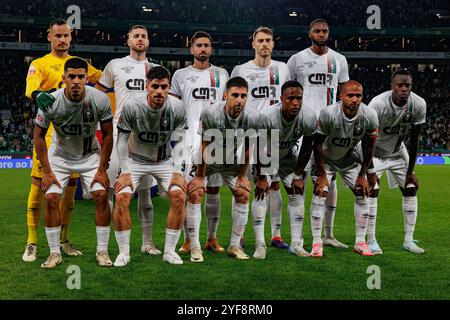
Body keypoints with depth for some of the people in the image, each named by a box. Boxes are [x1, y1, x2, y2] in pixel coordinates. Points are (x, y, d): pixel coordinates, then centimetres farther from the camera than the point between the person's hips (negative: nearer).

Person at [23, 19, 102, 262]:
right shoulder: (40, 64, 3)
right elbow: (31, 87, -16)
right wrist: (39, 95, -37)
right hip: (48, 132, -4)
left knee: (70, 186, 8)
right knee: (39, 183, -7)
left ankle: (63, 240, 19)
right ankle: (32, 243, 1)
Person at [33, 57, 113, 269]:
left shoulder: (100, 100, -24)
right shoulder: (51, 102, -24)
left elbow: (108, 134, -11)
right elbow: (38, 135, -11)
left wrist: (102, 169, -12)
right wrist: (47, 171, -12)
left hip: (90, 155, 0)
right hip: (60, 155, 0)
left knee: (101, 195, -13)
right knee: (51, 198, -12)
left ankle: (102, 251, 1)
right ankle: (55, 253, 1)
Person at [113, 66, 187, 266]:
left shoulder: (177, 108, -18)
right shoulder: (132, 106, -23)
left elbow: (178, 143, -8)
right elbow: (122, 139, -13)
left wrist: (177, 172, -14)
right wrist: (125, 172, -15)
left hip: (164, 160, 1)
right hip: (135, 159, -1)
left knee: (179, 196, -17)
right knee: (121, 197, -19)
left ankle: (169, 251, -3)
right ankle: (123, 252, -4)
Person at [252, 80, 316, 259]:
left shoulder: (309, 118, -27)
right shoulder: (267, 117, -37)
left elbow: (306, 149, -10)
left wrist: (298, 175, -4)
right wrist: (261, 177, -14)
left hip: (289, 155, 4)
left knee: (297, 194, 1)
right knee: (261, 194, -14)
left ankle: (296, 244, 10)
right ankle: (260, 245, -8)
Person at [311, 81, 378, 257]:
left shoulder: (370, 116, -24)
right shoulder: (328, 114, -34)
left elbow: (369, 146, -8)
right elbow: (317, 144, -21)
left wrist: (362, 175, -4)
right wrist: (321, 175, -16)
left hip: (351, 157, 3)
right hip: (325, 158, -3)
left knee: (362, 193, -2)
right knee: (319, 193, -15)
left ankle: (360, 242, 10)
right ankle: (316, 243, -8)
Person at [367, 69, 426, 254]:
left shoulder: (419, 105, -21)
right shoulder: (378, 104, -32)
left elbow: (414, 140, -10)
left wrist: (410, 171, -7)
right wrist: (370, 172, -24)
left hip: (398, 151, 4)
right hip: (374, 151, -4)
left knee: (411, 189, 1)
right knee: (371, 191, -15)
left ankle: (408, 241, 10)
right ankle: (371, 241, -5)